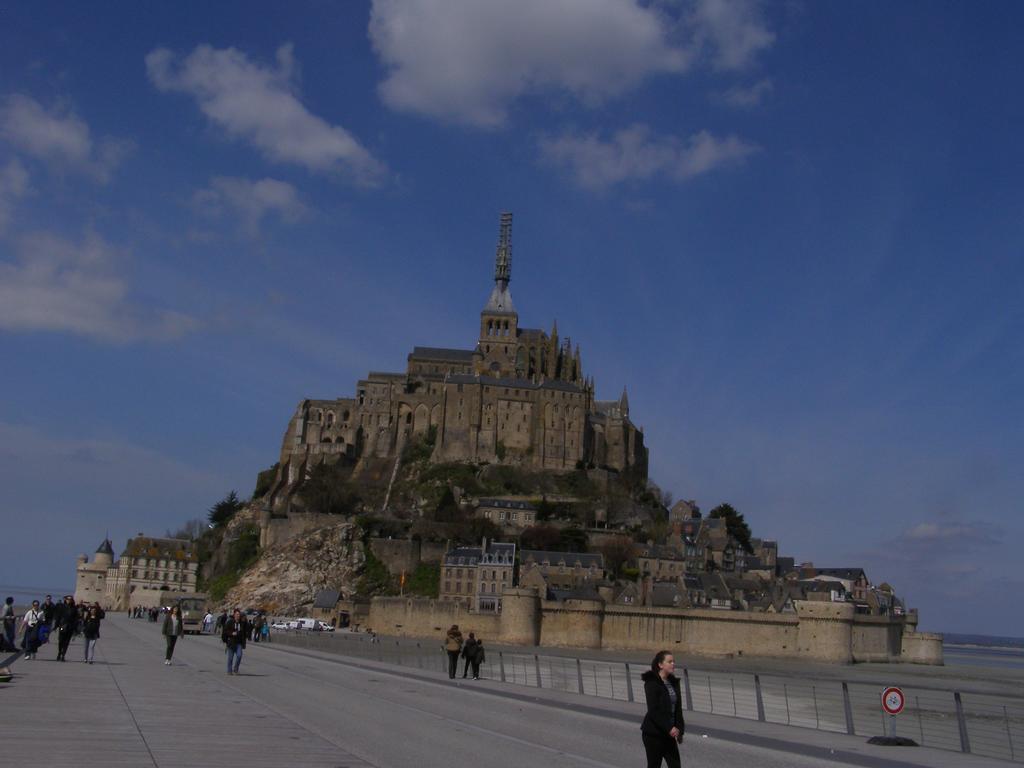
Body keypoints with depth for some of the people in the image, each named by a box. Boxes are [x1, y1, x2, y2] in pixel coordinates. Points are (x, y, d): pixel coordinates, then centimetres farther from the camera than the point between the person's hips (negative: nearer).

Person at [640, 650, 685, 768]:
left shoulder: (673, 682, 8)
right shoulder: (652, 683, -14)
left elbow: (677, 708, 11)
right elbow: (653, 710, -19)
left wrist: (679, 729, 5)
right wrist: (669, 728, -22)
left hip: (669, 734, 7)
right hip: (653, 733, -7)